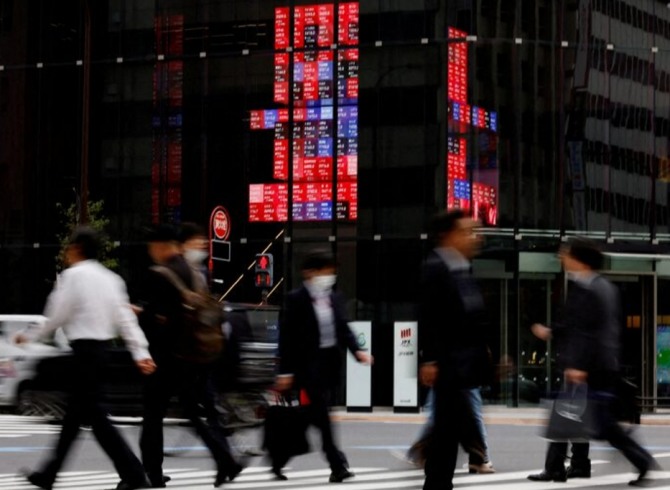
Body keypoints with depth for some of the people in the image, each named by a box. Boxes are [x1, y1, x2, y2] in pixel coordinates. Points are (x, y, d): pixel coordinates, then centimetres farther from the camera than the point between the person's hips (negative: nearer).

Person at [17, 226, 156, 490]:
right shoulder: (109, 278, 11)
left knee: (95, 414, -7)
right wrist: (140, 352, 1)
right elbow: (126, 318, 6)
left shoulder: (73, 275, -11)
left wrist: (32, 338, 6)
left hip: (84, 347, -9)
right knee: (75, 413, 15)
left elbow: (57, 316, -9)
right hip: (103, 346, 9)